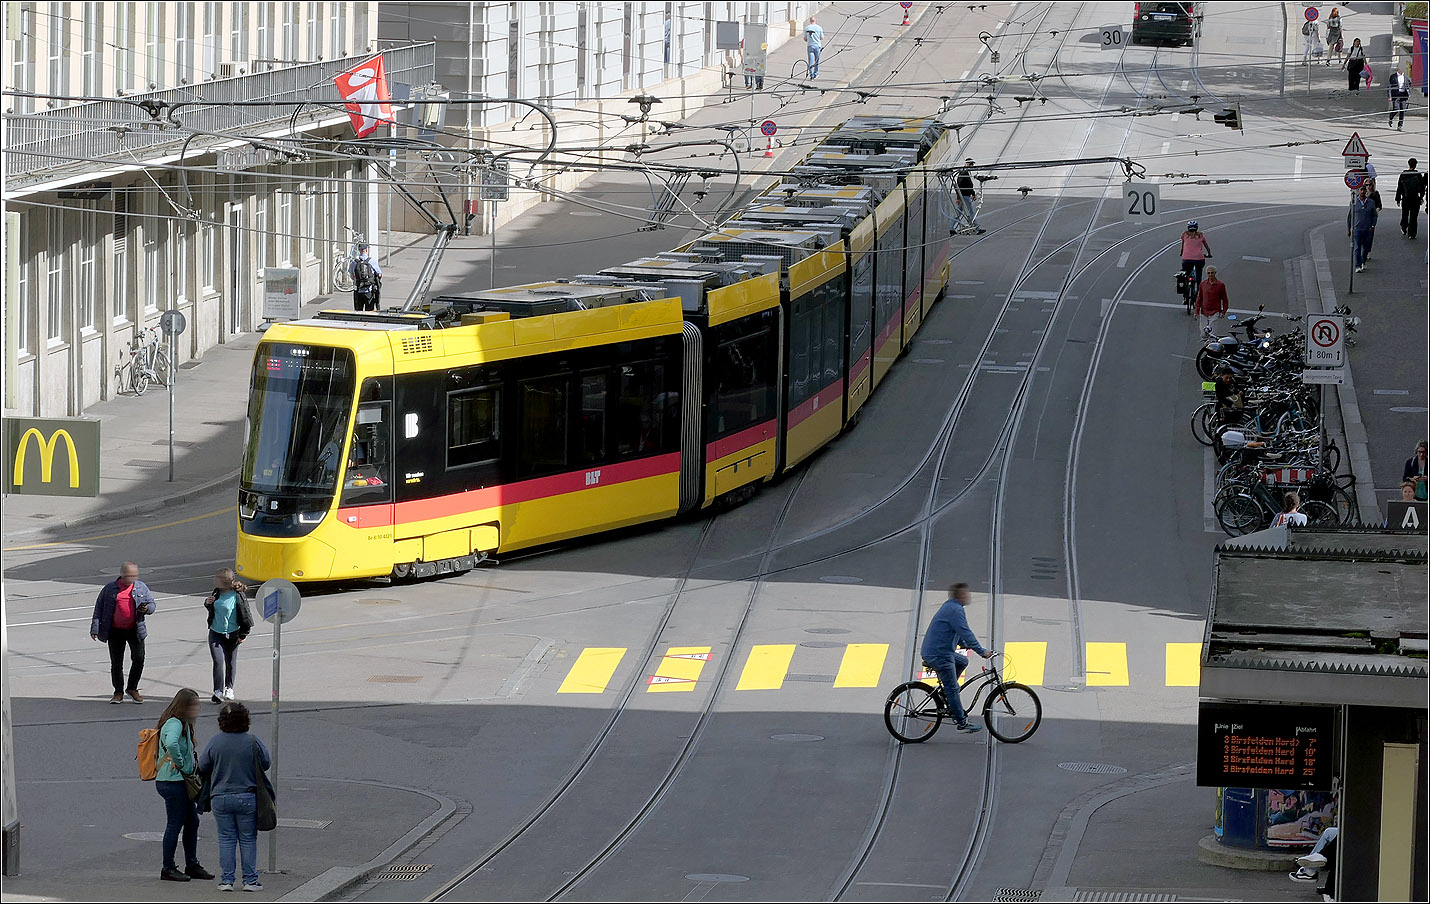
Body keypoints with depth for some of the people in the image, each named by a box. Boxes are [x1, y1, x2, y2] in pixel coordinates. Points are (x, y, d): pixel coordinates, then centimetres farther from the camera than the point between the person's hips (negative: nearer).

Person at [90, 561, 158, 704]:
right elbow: (99, 607, 5)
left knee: (139, 658, -8)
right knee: (116, 663, 3)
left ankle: (132, 688, 13)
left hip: (135, 630, 1)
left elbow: (152, 604, 13)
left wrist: (147, 609, -12)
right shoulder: (110, 588, 2)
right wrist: (95, 628, -1)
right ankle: (118, 693, 16)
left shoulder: (141, 587, 6)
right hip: (115, 631, -1)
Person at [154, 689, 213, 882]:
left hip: (181, 782, 10)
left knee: (192, 822, 15)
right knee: (175, 824, -2)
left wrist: (193, 767, 12)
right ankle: (168, 869, 7)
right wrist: (179, 763, -24)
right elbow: (171, 744, -38)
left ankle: (192, 865, 25)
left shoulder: (183, 724, 14)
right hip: (173, 782, -10)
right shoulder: (174, 724, -18)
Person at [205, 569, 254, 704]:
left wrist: (243, 635, -5)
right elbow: (211, 609, 19)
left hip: (232, 635, -3)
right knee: (218, 661, -10)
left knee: (230, 662, 12)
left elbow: (246, 616, -9)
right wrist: (208, 603, -5)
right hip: (215, 633, 3)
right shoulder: (217, 592, 1)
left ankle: (229, 688, 33)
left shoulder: (237, 596, -16)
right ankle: (218, 691, -10)